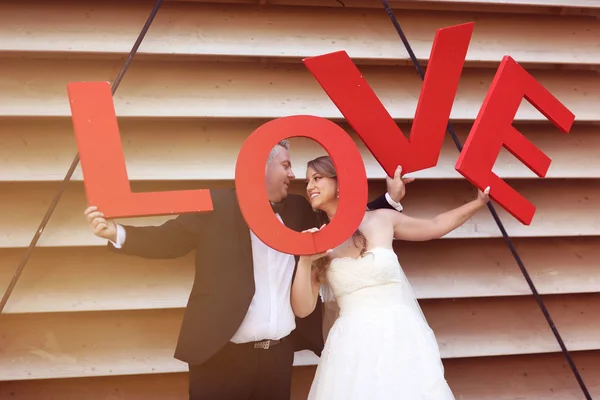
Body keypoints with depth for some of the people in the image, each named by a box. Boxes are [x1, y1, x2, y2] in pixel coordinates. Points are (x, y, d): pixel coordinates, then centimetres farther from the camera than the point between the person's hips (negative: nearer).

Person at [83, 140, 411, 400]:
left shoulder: (298, 210, 9)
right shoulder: (217, 206, -6)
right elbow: (168, 239, -7)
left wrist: (391, 199, 12)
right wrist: (116, 233, -23)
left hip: (280, 353, 5)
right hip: (223, 354, -4)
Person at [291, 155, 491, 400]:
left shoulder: (382, 219, 2)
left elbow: (434, 226, 19)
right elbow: (303, 309, -3)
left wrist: (480, 201, 18)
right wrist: (305, 261, -16)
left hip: (399, 338, 1)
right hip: (352, 347, 0)